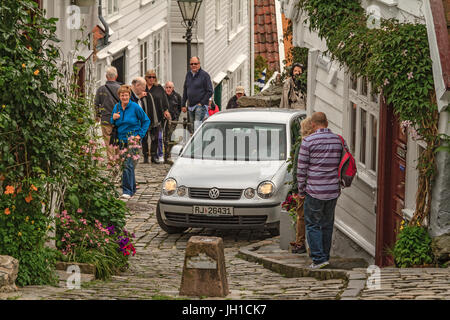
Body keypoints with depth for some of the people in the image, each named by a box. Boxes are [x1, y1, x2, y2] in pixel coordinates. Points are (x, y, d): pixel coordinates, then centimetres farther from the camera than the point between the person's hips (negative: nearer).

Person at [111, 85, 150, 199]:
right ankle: (132, 188, 27)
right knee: (126, 164, 13)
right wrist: (113, 118, -6)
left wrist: (140, 135, -6)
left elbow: (146, 120, 1)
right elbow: (113, 124, 16)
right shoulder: (116, 107, 7)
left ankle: (127, 191, -14)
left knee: (128, 165, -15)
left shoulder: (135, 107, -7)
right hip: (121, 140, 6)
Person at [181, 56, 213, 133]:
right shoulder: (188, 74, 12)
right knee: (192, 128, 8)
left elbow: (210, 91, -6)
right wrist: (183, 105, 14)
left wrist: (201, 103, -12)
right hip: (190, 106, 6)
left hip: (200, 106, -6)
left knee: (197, 126, -18)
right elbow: (185, 90, 19)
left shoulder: (204, 75, -6)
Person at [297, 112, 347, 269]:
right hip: (333, 191, 5)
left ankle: (319, 258, -5)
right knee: (327, 225, 15)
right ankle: (325, 256, 20)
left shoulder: (308, 141, -10)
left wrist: (301, 190, 2)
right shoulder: (338, 140, 4)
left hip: (314, 191, -5)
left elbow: (302, 168, -8)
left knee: (312, 225, 3)